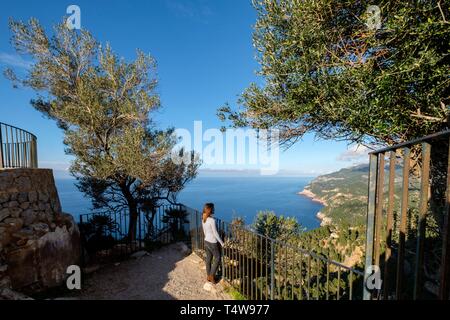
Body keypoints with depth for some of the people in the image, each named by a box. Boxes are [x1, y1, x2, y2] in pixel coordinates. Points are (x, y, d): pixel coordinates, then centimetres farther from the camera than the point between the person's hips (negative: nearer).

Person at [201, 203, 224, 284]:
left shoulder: (203, 219, -2)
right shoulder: (212, 220, -25)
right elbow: (215, 233, -20)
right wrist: (222, 243, -10)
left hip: (206, 241, 7)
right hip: (213, 242, -7)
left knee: (208, 259, 19)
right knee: (217, 259, 12)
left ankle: (208, 276, 33)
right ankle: (211, 275, 21)